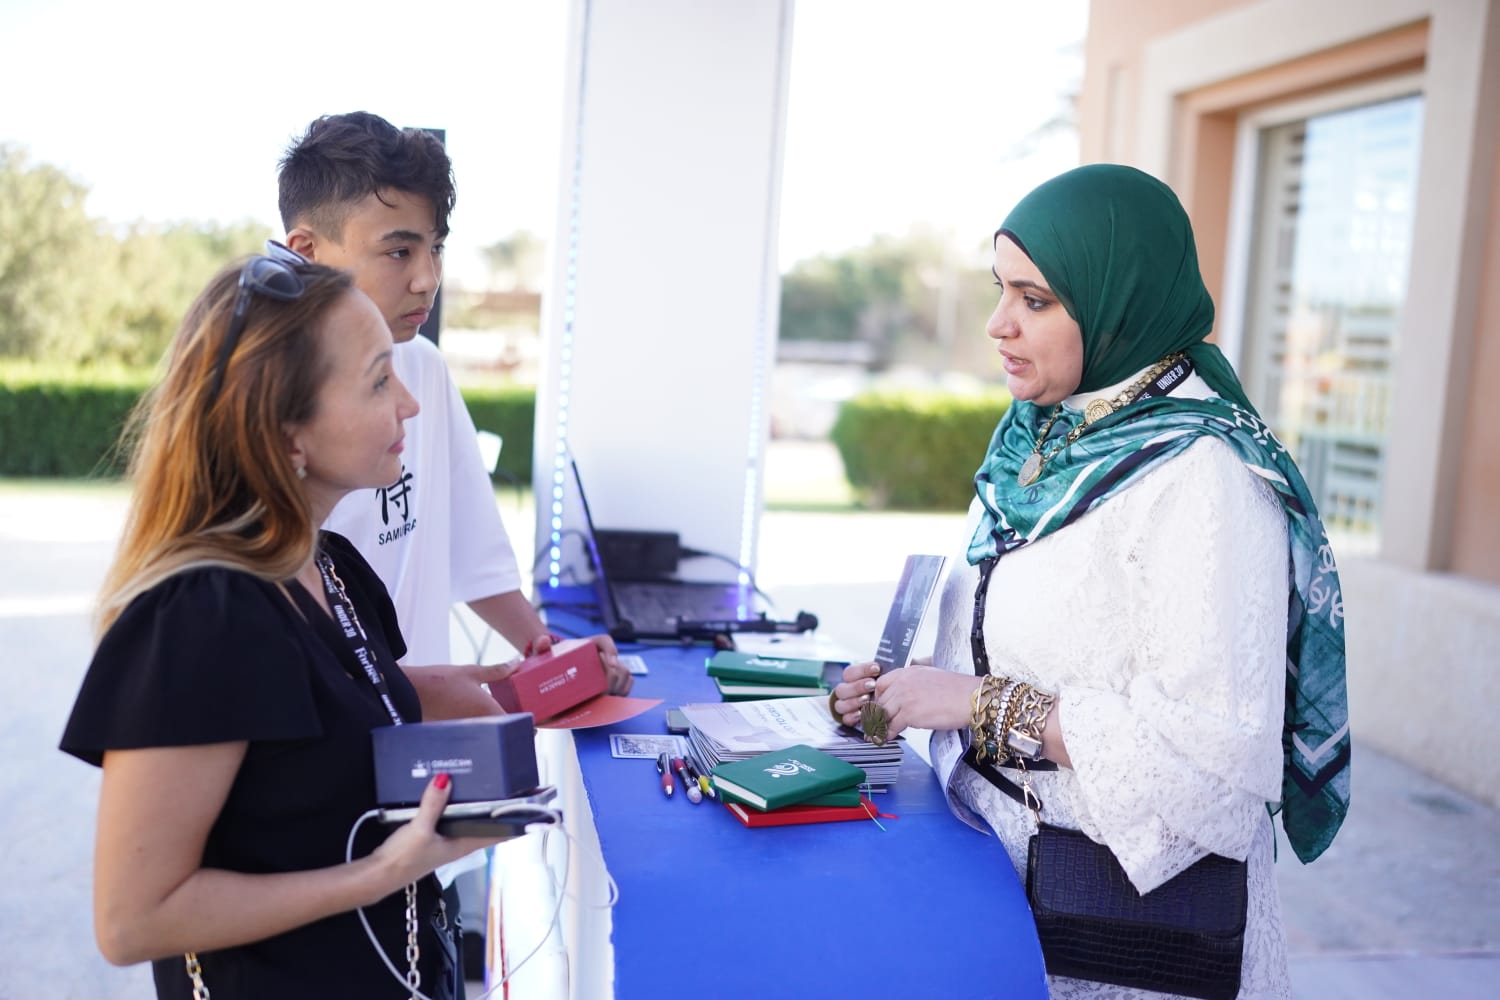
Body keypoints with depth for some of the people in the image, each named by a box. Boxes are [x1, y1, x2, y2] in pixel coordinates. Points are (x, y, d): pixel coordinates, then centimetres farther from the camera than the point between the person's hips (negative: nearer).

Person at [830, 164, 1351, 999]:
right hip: (1004, 857, 7)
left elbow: (1209, 740, -27)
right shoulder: (1044, 437, 4)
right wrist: (906, 688, -2)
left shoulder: (1202, 476, -22)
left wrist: (983, 705, -24)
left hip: (1136, 905, -7)